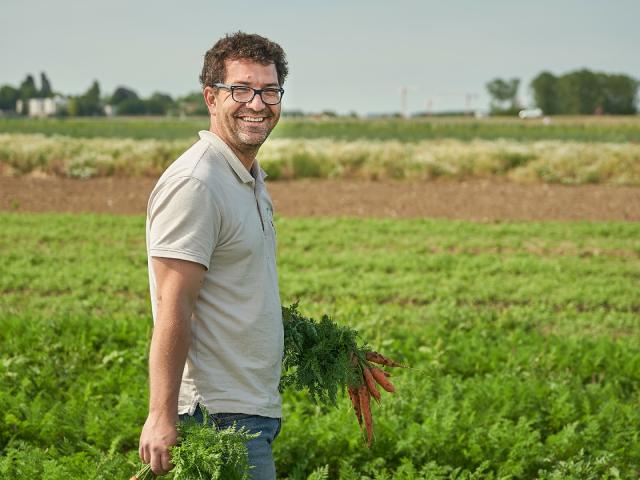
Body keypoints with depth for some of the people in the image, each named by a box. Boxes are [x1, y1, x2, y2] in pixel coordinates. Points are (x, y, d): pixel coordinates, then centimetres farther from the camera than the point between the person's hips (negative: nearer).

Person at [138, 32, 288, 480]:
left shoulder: (251, 179, 15)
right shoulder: (194, 184, -17)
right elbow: (172, 308, -21)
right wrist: (162, 417, -24)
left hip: (255, 409, 10)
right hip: (220, 415, -10)